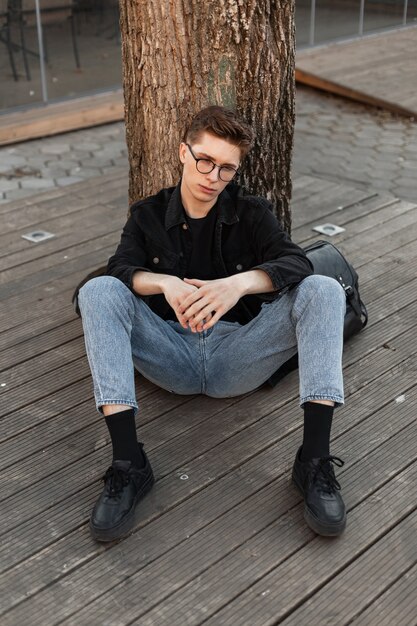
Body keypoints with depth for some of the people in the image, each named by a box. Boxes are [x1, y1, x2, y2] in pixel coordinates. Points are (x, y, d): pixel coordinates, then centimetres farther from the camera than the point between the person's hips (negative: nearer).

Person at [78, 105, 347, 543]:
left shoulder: (252, 212, 9)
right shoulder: (148, 215, 11)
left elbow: (297, 264, -9)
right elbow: (120, 270, -8)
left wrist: (240, 282, -31)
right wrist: (165, 284, -31)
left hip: (236, 352, 0)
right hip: (172, 355, 0)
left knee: (323, 290, -21)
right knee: (98, 292, -24)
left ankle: (314, 460, -31)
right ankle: (127, 463, -33)